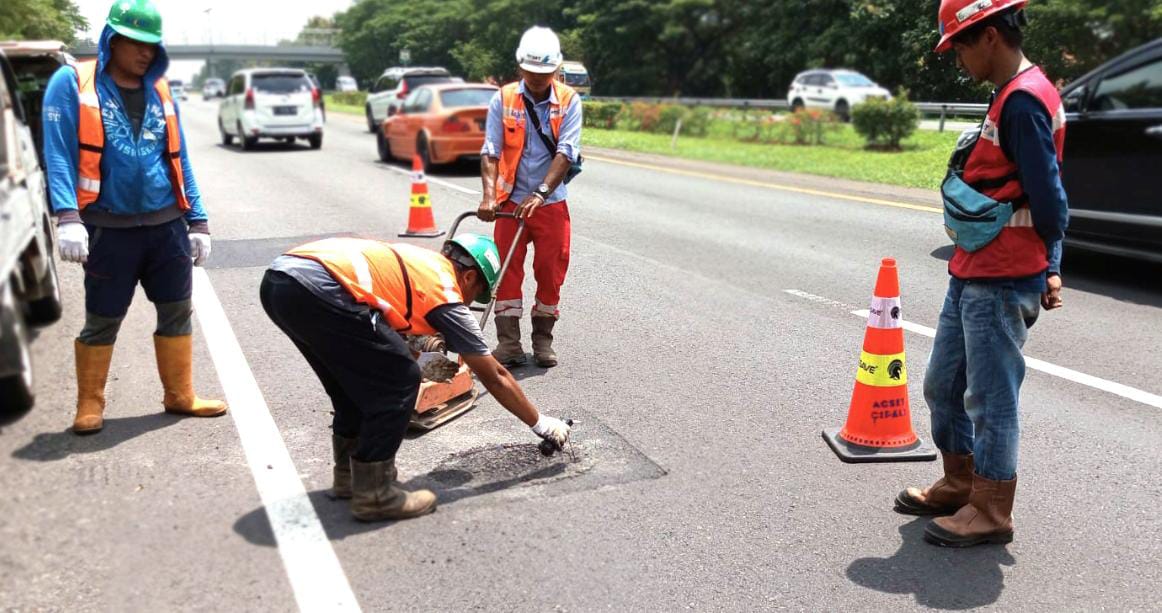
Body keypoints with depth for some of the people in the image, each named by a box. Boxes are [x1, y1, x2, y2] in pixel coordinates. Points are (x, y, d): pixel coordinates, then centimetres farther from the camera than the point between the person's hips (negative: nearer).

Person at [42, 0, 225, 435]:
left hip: (167, 225, 4)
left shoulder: (159, 91, 9)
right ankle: (90, 404, 22)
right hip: (110, 229, -4)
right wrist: (67, 217, -23)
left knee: (177, 312, 10)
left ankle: (180, 396, 24)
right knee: (102, 321, 6)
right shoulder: (72, 84, -4)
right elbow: (58, 154, -11)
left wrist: (198, 221, 8)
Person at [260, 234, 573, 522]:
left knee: (357, 375, 26)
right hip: (317, 289, -10)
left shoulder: (415, 259, 28)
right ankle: (372, 494, 10)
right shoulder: (445, 292, 9)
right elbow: (495, 378, 17)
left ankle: (348, 474, 36)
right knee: (400, 380, 2)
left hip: (276, 277, 10)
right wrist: (540, 423, 28)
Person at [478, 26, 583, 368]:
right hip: (512, 201, 0)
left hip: (552, 203, 0)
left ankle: (543, 340, 21)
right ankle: (508, 344, 7)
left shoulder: (569, 100, -4)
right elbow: (491, 151, -9)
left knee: (551, 273, 5)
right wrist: (489, 196, -22)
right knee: (507, 272, 0)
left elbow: (565, 153, -13)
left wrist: (540, 193, -24)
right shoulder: (503, 99, -3)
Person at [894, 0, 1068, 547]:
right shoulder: (1011, 97, 15)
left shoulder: (1024, 100, -17)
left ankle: (990, 512, 14)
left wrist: (1049, 269, -7)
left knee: (990, 398, 1)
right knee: (943, 385, 18)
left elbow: (1047, 197, -19)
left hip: (1001, 285, -10)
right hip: (970, 277, 10)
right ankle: (959, 485, 32)